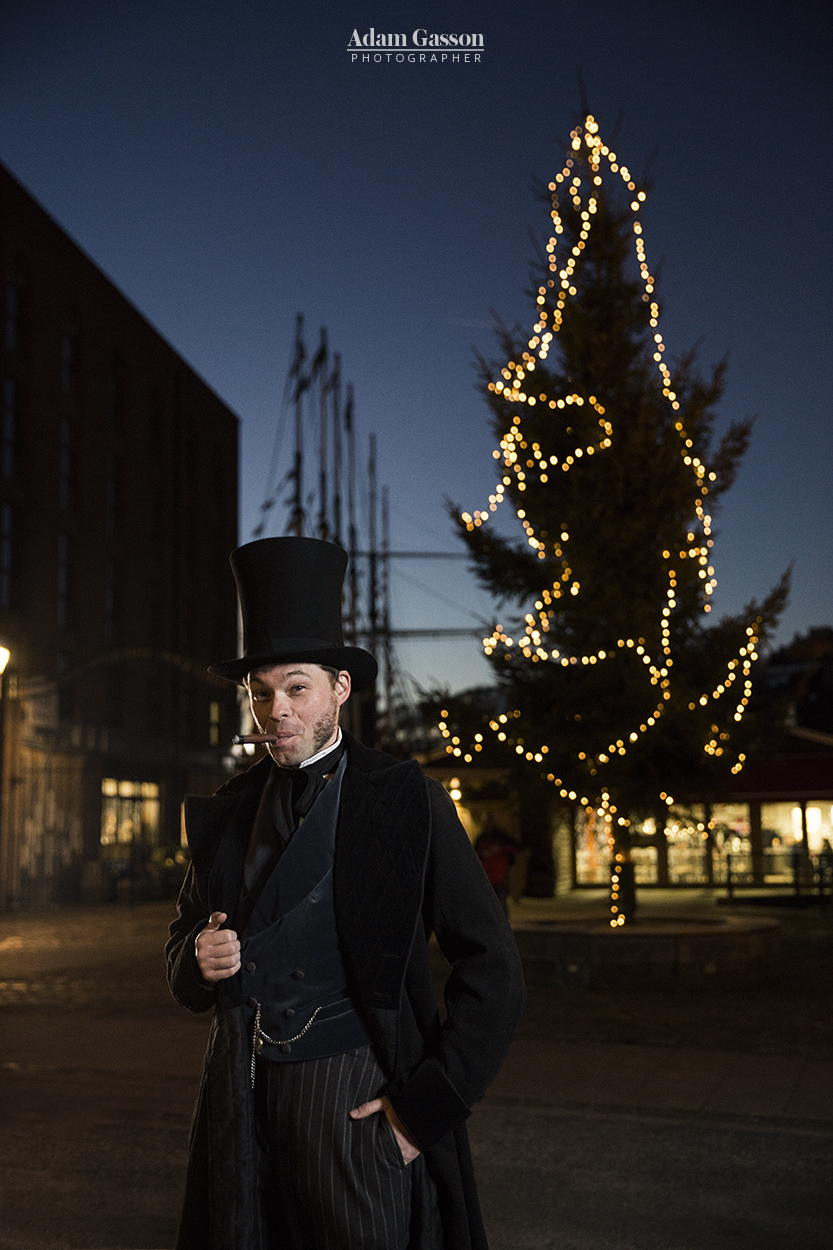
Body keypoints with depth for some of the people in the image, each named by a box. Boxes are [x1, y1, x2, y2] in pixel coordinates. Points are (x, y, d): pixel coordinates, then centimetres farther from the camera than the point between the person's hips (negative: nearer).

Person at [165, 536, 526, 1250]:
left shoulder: (407, 801, -6)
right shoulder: (224, 813, 8)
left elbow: (493, 969, -7)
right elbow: (185, 945, 17)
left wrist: (429, 1103, -12)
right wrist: (200, 961, -6)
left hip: (355, 1101, -4)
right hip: (240, 1103, 4)